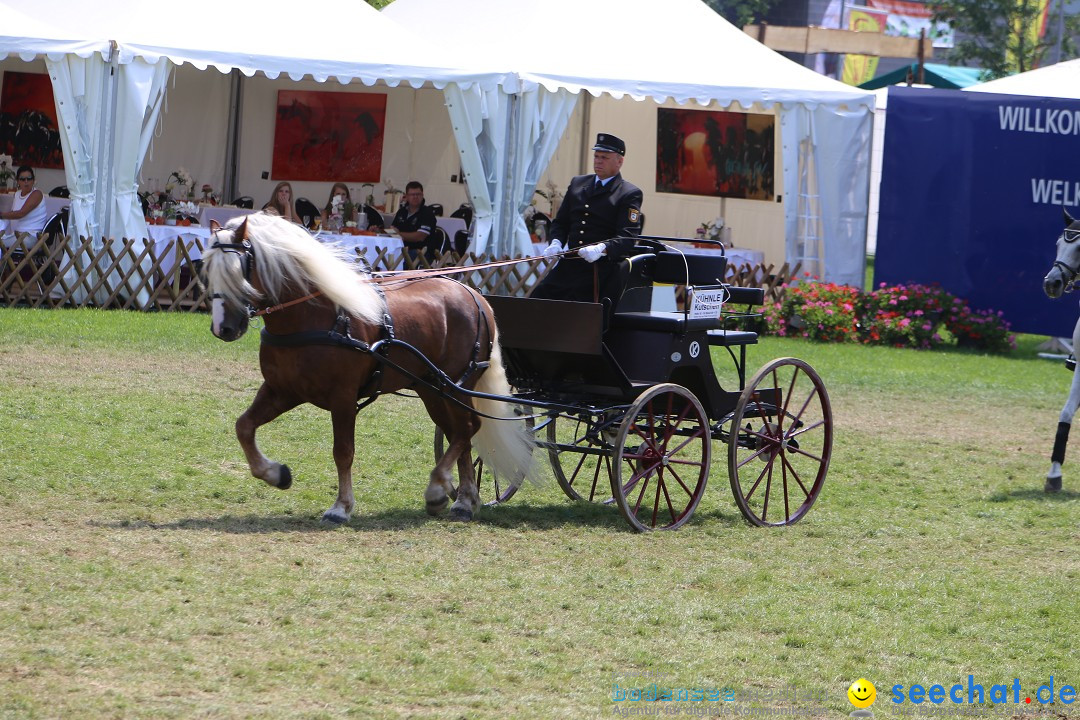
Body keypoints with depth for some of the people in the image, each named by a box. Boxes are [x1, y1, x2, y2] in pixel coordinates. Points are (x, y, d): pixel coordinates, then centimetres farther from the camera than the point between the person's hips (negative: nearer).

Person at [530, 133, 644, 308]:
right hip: (568, 267, 6)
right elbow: (560, 222, 20)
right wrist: (556, 242, -3)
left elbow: (627, 237, -11)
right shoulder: (577, 184, 19)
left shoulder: (630, 194, 0)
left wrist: (603, 248, -30)